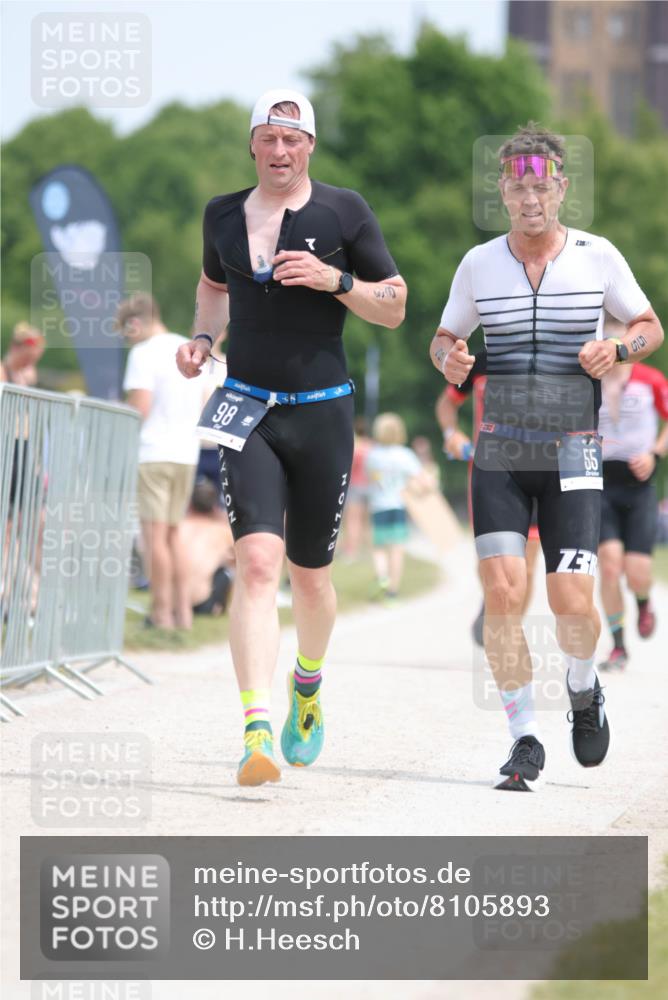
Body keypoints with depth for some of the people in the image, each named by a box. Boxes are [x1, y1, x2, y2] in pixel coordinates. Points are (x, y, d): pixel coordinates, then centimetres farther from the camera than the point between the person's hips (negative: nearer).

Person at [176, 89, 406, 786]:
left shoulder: (344, 212, 0)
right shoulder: (223, 215, 8)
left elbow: (395, 308, 3)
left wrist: (334, 279, -14)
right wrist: (201, 339, 9)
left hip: (322, 413, 0)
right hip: (247, 412, 0)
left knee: (309, 574, 11)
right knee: (256, 561, -17)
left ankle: (307, 686, 42)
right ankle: (257, 730, -26)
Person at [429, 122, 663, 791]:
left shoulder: (597, 256, -1)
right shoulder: (480, 264, 2)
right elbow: (444, 339, 16)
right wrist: (449, 361, -8)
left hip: (572, 454, -1)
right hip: (500, 452, 1)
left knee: (572, 601, -10)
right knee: (502, 590, -13)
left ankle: (583, 688, 24)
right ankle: (525, 741, -2)